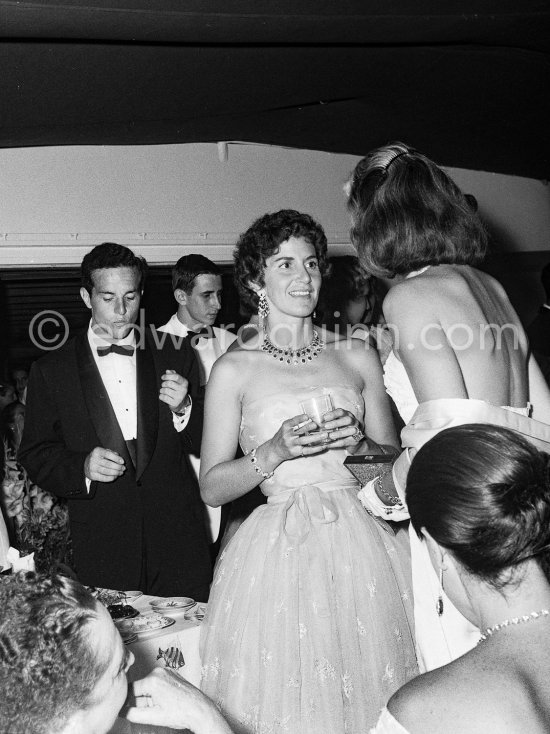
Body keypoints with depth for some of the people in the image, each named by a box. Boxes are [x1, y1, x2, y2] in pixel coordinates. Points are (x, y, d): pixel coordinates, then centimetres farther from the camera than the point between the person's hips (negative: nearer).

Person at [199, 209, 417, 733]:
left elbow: (393, 457, 14)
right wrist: (276, 451, -15)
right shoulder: (234, 370, 0)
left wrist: (360, 445, -7)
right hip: (279, 551, -2)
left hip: (359, 547, 3)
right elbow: (211, 488, -2)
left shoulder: (357, 357, 8)